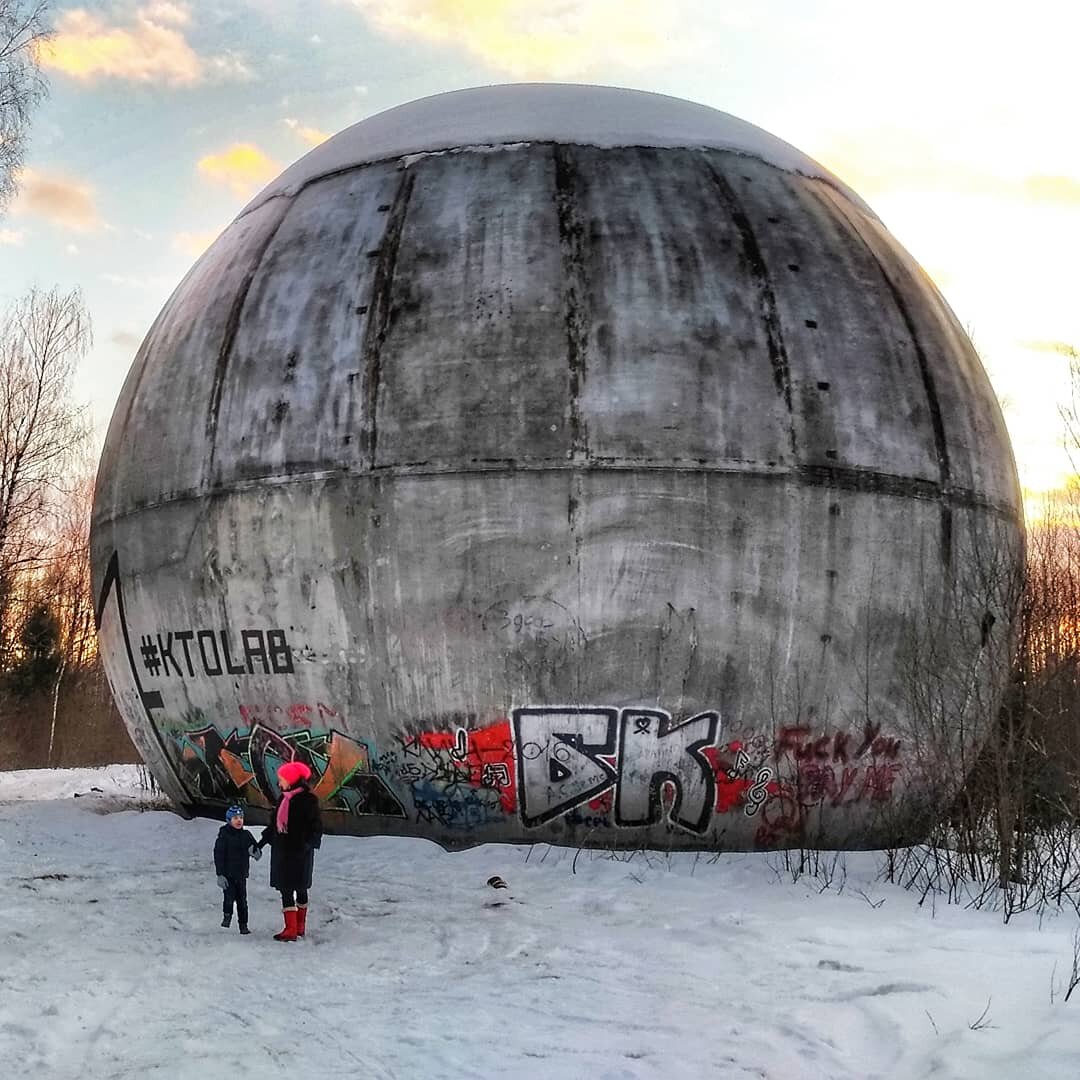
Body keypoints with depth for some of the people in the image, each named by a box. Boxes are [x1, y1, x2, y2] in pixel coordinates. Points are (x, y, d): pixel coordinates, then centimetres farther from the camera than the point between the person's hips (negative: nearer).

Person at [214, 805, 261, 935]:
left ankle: (243, 925, 16)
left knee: (242, 900, 7)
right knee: (229, 897, -12)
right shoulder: (224, 836, -8)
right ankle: (227, 916, 15)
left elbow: (257, 850, 9)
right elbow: (218, 855, -10)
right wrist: (220, 874, -15)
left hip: (242, 874, 4)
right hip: (228, 874, -4)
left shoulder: (246, 835, 5)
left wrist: (256, 852, -17)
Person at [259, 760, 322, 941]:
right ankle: (299, 928, 14)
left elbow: (316, 826, -12)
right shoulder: (284, 798, 11)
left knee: (299, 888, -1)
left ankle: (292, 931, 0)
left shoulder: (308, 799, -12)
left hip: (299, 851, -7)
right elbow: (275, 823, 20)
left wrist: (308, 844, -22)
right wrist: (263, 841, 19)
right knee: (285, 889, 7)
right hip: (281, 850, 7)